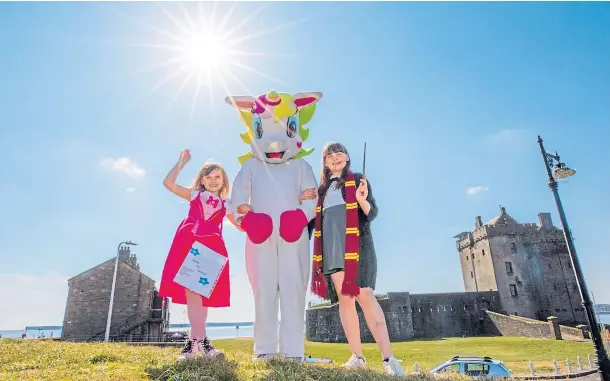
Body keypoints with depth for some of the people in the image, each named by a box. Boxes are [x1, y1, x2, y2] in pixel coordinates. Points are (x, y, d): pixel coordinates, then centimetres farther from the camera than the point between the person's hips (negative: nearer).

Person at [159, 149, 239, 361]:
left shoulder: (226, 204, 19)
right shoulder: (194, 195, 17)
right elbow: (168, 183, 8)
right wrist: (181, 163, 8)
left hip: (211, 247, 1)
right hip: (188, 243, -1)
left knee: (203, 292, 0)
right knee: (190, 290, -10)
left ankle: (194, 341, 9)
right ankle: (201, 341, -7)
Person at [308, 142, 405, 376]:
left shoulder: (357, 180, 8)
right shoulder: (322, 188, 20)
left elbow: (372, 213, -1)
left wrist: (362, 200, -20)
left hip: (356, 243, -4)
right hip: (331, 247, 4)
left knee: (364, 295, -13)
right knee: (344, 298, 1)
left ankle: (388, 358, -9)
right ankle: (357, 357, 7)